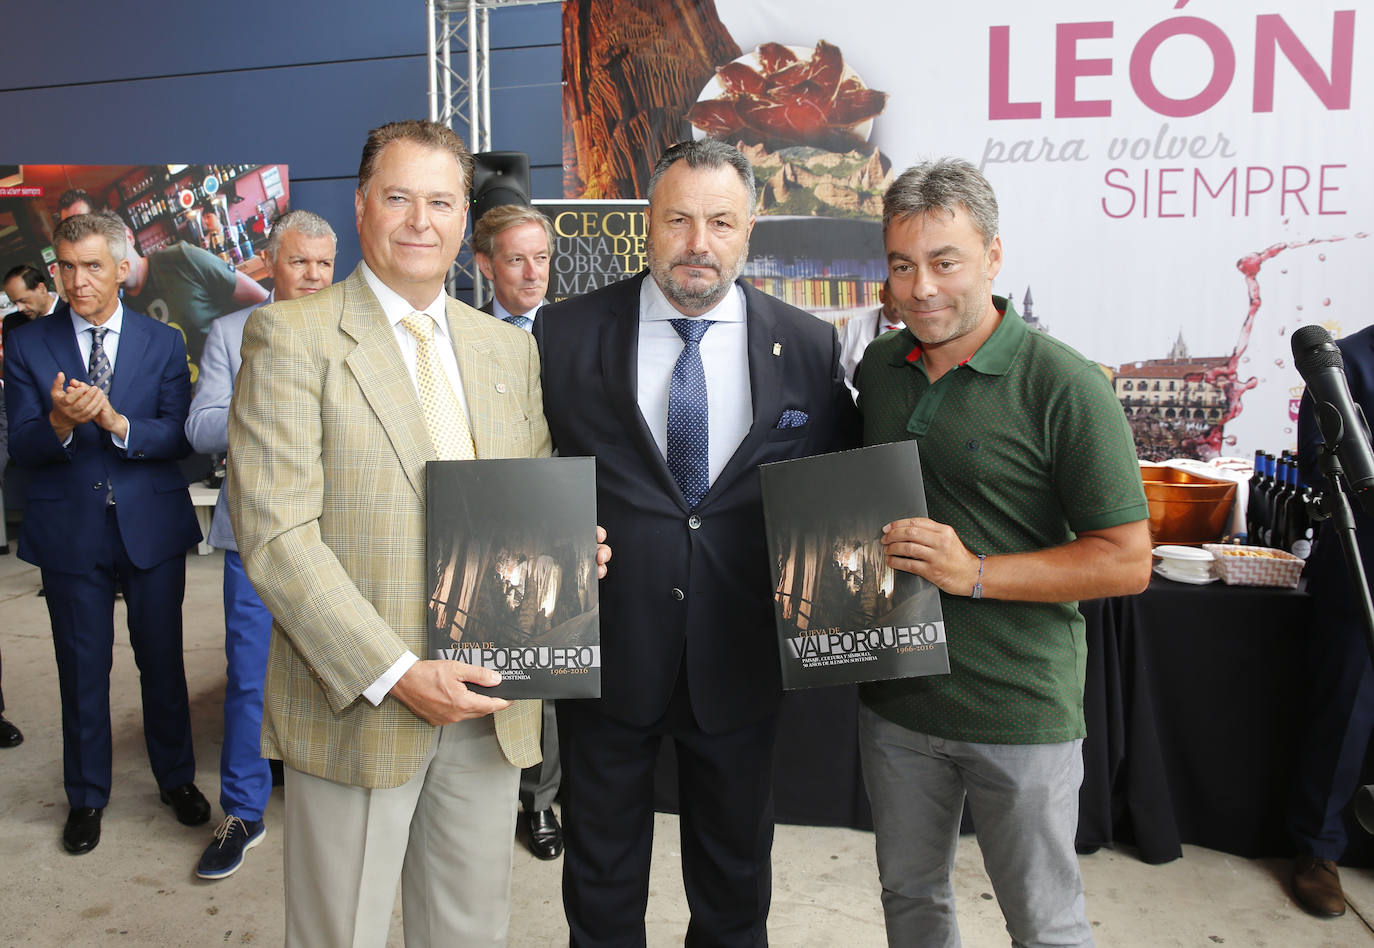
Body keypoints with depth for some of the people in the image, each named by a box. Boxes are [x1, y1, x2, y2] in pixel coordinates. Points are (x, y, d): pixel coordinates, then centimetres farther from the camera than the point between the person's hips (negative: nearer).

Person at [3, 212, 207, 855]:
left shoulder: (163, 343, 1)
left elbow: (178, 438, -7)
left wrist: (117, 421, -24)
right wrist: (59, 422, -26)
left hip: (152, 527, 0)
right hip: (70, 531, 0)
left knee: (162, 659, 11)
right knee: (82, 668, 11)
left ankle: (176, 778, 31)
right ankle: (86, 796, 29)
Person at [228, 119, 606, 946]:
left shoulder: (511, 348, 11)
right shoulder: (292, 336, -6)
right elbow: (275, 532, -13)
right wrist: (396, 675, -18)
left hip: (486, 704, 5)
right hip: (357, 702, -4)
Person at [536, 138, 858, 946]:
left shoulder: (809, 347, -3)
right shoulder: (566, 334, -4)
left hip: (740, 659, 1)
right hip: (606, 649, 0)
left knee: (735, 875, 22)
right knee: (602, 876, 20)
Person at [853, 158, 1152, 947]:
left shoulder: (1065, 386, -15)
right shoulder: (879, 368, 4)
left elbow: (1127, 561, -15)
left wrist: (976, 573, -24)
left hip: (1020, 711, -5)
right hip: (894, 698, 5)